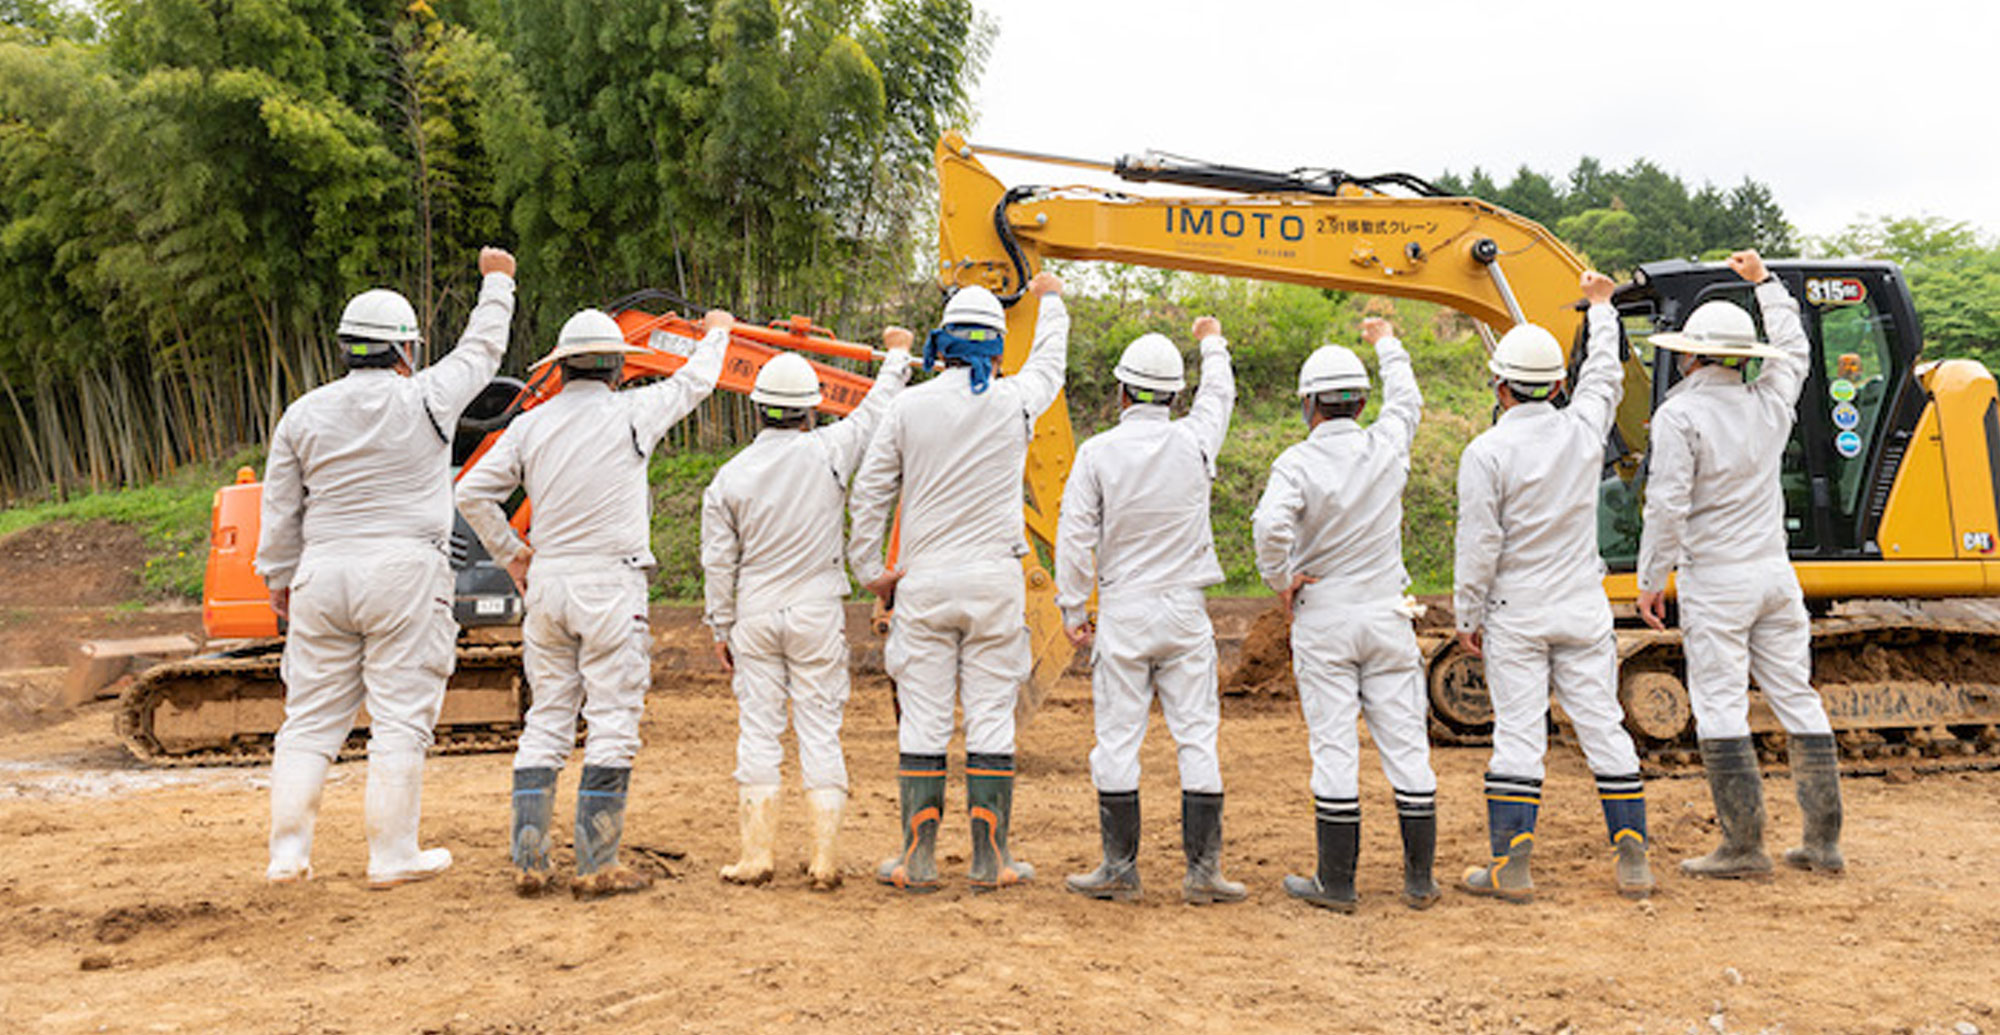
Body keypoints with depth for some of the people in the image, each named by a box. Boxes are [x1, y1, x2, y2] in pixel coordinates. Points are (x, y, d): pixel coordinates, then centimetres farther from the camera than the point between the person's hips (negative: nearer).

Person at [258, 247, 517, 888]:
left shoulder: (304, 415, 6)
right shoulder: (425, 400, -3)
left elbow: (280, 512, 10)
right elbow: (481, 351, 14)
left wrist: (278, 580, 22)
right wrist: (497, 282, 29)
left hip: (323, 574, 4)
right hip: (404, 573, -4)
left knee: (310, 717, 10)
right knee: (399, 719, 0)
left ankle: (288, 852, 11)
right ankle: (392, 856, 4)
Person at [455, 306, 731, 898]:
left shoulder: (530, 424, 7)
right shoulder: (631, 412, -3)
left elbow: (472, 493, 7)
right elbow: (695, 382, 14)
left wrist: (510, 553, 18)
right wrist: (716, 332, 33)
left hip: (547, 583, 5)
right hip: (610, 585, -5)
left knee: (545, 721, 11)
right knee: (612, 723, -1)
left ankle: (530, 861, 11)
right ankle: (597, 867, -1)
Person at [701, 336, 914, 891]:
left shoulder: (730, 477, -2)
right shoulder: (827, 452, -8)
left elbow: (718, 562, 2)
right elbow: (877, 410, 8)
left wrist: (722, 627, 12)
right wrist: (897, 354, 24)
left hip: (755, 614, 1)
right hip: (817, 614, -1)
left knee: (757, 728, 7)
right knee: (820, 730, 3)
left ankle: (757, 852, 8)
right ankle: (825, 855, 3)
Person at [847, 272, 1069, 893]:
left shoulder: (910, 406, 0)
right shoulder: (1015, 401, 1)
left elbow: (868, 493, 3)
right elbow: (1049, 362, 25)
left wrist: (868, 569, 14)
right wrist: (1050, 301, 43)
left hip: (923, 582, 0)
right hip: (995, 583, 0)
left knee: (922, 723, 4)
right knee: (992, 719, 4)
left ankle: (919, 858, 8)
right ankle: (990, 858, 9)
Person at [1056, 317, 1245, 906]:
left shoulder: (1098, 453, -6)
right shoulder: (1194, 441, -1)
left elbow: (1075, 537, -5)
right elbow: (1219, 394, 20)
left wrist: (1072, 609, 5)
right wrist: (1212, 344, 40)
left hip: (1123, 613, -1)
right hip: (1186, 612, 1)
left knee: (1118, 739, 4)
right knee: (1197, 735, 5)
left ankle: (1120, 869, 8)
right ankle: (1203, 870, 6)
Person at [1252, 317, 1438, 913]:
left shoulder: (1298, 463, -12)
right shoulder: (1388, 446, -1)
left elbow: (1270, 525, -30)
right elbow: (1406, 401, 21)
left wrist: (1280, 579, -12)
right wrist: (1386, 343, 38)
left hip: (1322, 620, -3)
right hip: (1387, 617, 3)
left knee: (1334, 748, 1)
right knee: (1406, 745, 7)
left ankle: (1337, 882, 7)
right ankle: (1419, 879, 14)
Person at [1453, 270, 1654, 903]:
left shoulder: (1487, 453, -12)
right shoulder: (1584, 428, 0)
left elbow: (1478, 544, -12)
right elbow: (1605, 375, 21)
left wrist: (1466, 615, -1)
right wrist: (1600, 306, 37)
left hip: (1515, 613, -4)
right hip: (1584, 610, 4)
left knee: (1518, 734, -1)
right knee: (1604, 727, 8)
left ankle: (1511, 867, 2)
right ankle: (1633, 861, 13)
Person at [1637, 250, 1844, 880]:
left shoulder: (1679, 415, -11)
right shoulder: (1770, 403, 6)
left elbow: (1667, 506, -17)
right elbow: (1794, 349, 29)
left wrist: (1650, 579, -8)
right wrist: (1764, 282, 38)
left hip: (1715, 579, -6)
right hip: (1775, 574, 6)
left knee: (1720, 708, -2)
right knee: (1797, 699, 10)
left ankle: (1744, 848, 0)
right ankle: (1823, 843, 16)